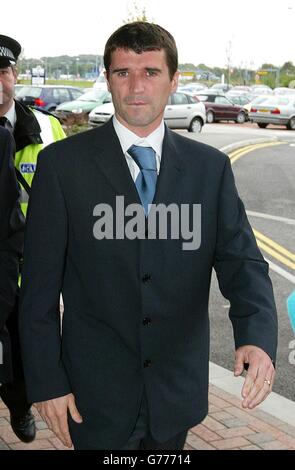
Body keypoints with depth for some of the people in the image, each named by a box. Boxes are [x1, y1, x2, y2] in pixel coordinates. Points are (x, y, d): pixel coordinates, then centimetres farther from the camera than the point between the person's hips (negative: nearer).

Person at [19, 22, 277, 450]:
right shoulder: (62, 163, -7)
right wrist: (47, 382, -8)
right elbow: (41, 283, -6)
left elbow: (241, 261, -6)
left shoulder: (210, 167, -1)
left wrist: (257, 337, -25)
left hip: (178, 393, 3)